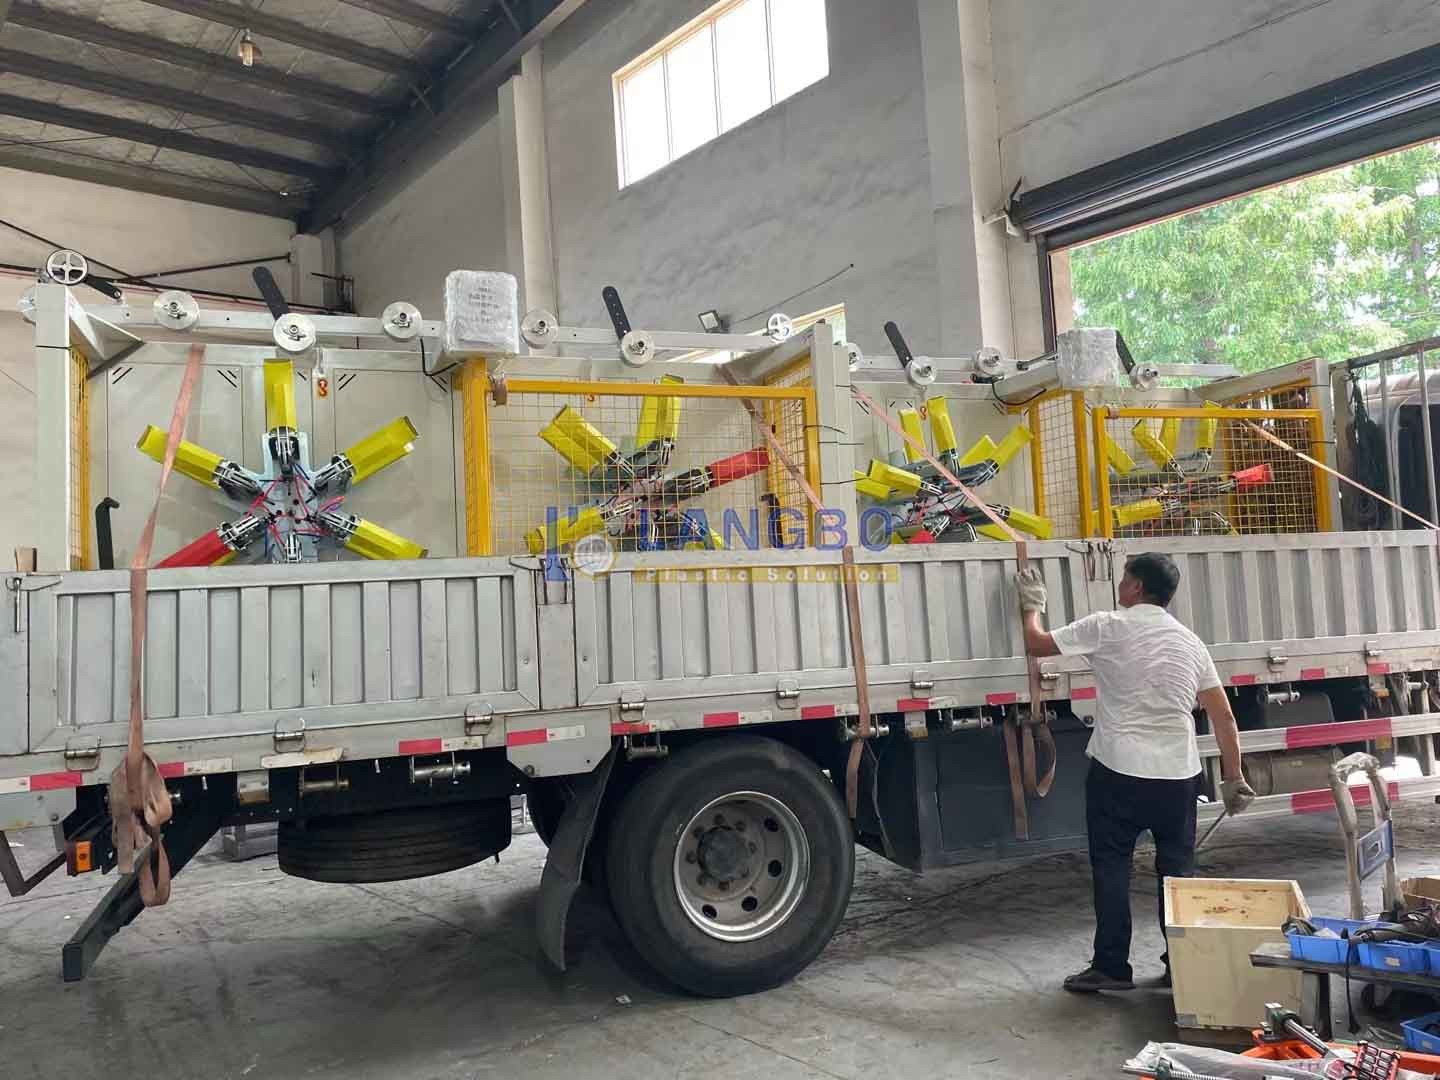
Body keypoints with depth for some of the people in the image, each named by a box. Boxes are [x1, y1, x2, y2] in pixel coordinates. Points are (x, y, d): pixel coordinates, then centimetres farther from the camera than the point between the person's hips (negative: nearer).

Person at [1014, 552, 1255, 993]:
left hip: (1119, 772, -4)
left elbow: (1036, 644, 0)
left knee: (1111, 869, 6)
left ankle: (1111, 967, 11)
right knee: (1177, 871, 14)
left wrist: (1032, 606, 18)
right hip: (1178, 775, 5)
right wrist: (1234, 779, 17)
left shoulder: (1108, 627, -7)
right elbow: (1224, 717, 9)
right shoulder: (1191, 642, 8)